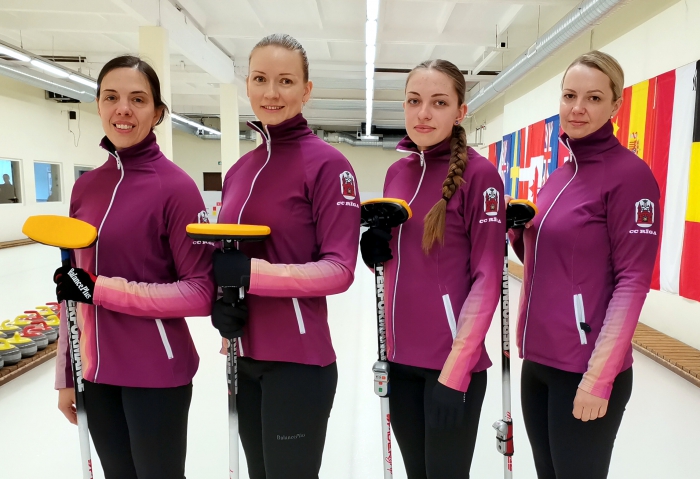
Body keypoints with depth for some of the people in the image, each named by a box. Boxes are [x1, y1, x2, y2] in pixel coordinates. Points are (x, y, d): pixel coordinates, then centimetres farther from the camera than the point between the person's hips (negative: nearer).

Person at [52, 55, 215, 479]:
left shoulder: (176, 185, -14)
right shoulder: (86, 186, 5)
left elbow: (201, 294, -16)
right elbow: (75, 289, 10)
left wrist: (103, 289, -19)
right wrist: (66, 375, 13)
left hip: (156, 373, -5)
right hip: (95, 372, 6)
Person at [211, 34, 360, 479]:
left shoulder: (327, 163, -11)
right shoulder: (239, 170, 9)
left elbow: (340, 270, -15)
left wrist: (252, 271, -23)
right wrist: (219, 301, -4)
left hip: (298, 361, -6)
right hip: (242, 358, 7)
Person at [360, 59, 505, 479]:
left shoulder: (479, 173, -11)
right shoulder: (397, 171, 7)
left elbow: (487, 278, -13)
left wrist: (454, 371, -17)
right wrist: (377, 250, -5)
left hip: (453, 359, -6)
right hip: (402, 357, 6)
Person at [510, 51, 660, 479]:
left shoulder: (630, 173, -11)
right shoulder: (560, 175, 10)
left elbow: (632, 281, -15)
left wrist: (600, 375, -18)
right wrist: (518, 229, -3)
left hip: (584, 369, -7)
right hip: (538, 361, 7)